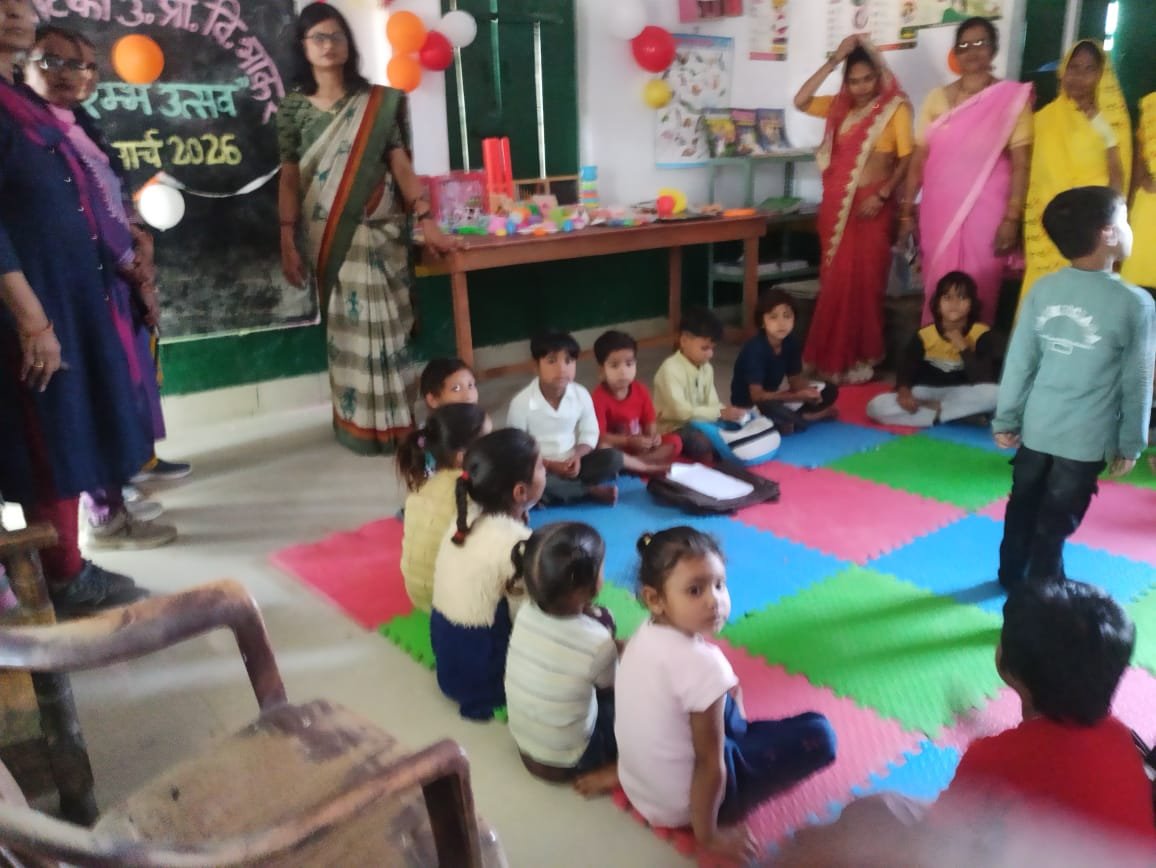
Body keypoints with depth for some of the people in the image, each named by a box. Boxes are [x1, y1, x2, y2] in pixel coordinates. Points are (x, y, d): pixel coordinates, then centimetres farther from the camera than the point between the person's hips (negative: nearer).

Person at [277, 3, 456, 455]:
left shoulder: (379, 103, 3)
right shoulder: (293, 107, 4)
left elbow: (401, 165, 0)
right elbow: (289, 180, 3)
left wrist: (426, 220, -9)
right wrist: (288, 241, -4)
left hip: (377, 233, 0)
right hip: (327, 239, 0)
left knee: (383, 325, 1)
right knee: (345, 328, 5)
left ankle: (392, 421, 11)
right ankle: (356, 424, 13)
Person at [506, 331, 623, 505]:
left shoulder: (581, 395, -6)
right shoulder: (521, 403, -17)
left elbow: (589, 434, 4)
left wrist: (576, 456, -17)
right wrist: (551, 465, -20)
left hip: (571, 464, 4)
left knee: (613, 458, -19)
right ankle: (591, 491, -18)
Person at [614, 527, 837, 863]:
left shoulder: (645, 635, -7)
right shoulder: (702, 663, -30)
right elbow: (710, 765, -22)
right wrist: (708, 836, -9)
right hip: (681, 804, -8)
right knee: (819, 734, -4)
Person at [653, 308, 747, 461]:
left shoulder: (706, 368, 5)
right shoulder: (670, 369, -20)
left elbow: (712, 403, 1)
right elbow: (681, 411, -28)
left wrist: (726, 411, -23)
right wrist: (720, 413, -32)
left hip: (698, 423, 8)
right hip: (673, 428, -8)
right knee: (703, 443, -34)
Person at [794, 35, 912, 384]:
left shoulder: (895, 108, -3)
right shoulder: (840, 106, 11)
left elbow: (908, 158, -9)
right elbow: (800, 101, -2)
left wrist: (882, 195, -19)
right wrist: (833, 61, -5)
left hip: (872, 204, -5)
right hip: (836, 204, 5)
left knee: (865, 281, -2)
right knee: (835, 281, 8)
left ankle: (861, 356, 8)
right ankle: (832, 355, 18)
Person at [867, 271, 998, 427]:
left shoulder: (982, 334, -7)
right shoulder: (924, 335, -4)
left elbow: (983, 381, -17)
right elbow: (905, 370, -5)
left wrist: (963, 347, -23)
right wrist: (904, 392, -27)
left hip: (964, 397, -1)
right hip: (926, 395, 2)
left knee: (997, 393, -34)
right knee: (876, 407, -25)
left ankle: (934, 410, -18)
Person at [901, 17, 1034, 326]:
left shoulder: (1013, 98, -1)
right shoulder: (937, 98, 7)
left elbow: (1021, 164, -5)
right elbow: (919, 159, 7)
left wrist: (1012, 219, -12)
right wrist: (907, 211, 3)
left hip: (986, 212, -2)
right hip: (939, 212, 2)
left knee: (980, 292, 0)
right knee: (938, 289, 7)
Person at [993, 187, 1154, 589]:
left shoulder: (1043, 289, -4)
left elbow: (1019, 361, -1)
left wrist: (1006, 419, 8)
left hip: (1036, 427, 4)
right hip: (1087, 438, -3)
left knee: (1022, 509, 19)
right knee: (1055, 522, 8)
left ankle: (1011, 579, 36)